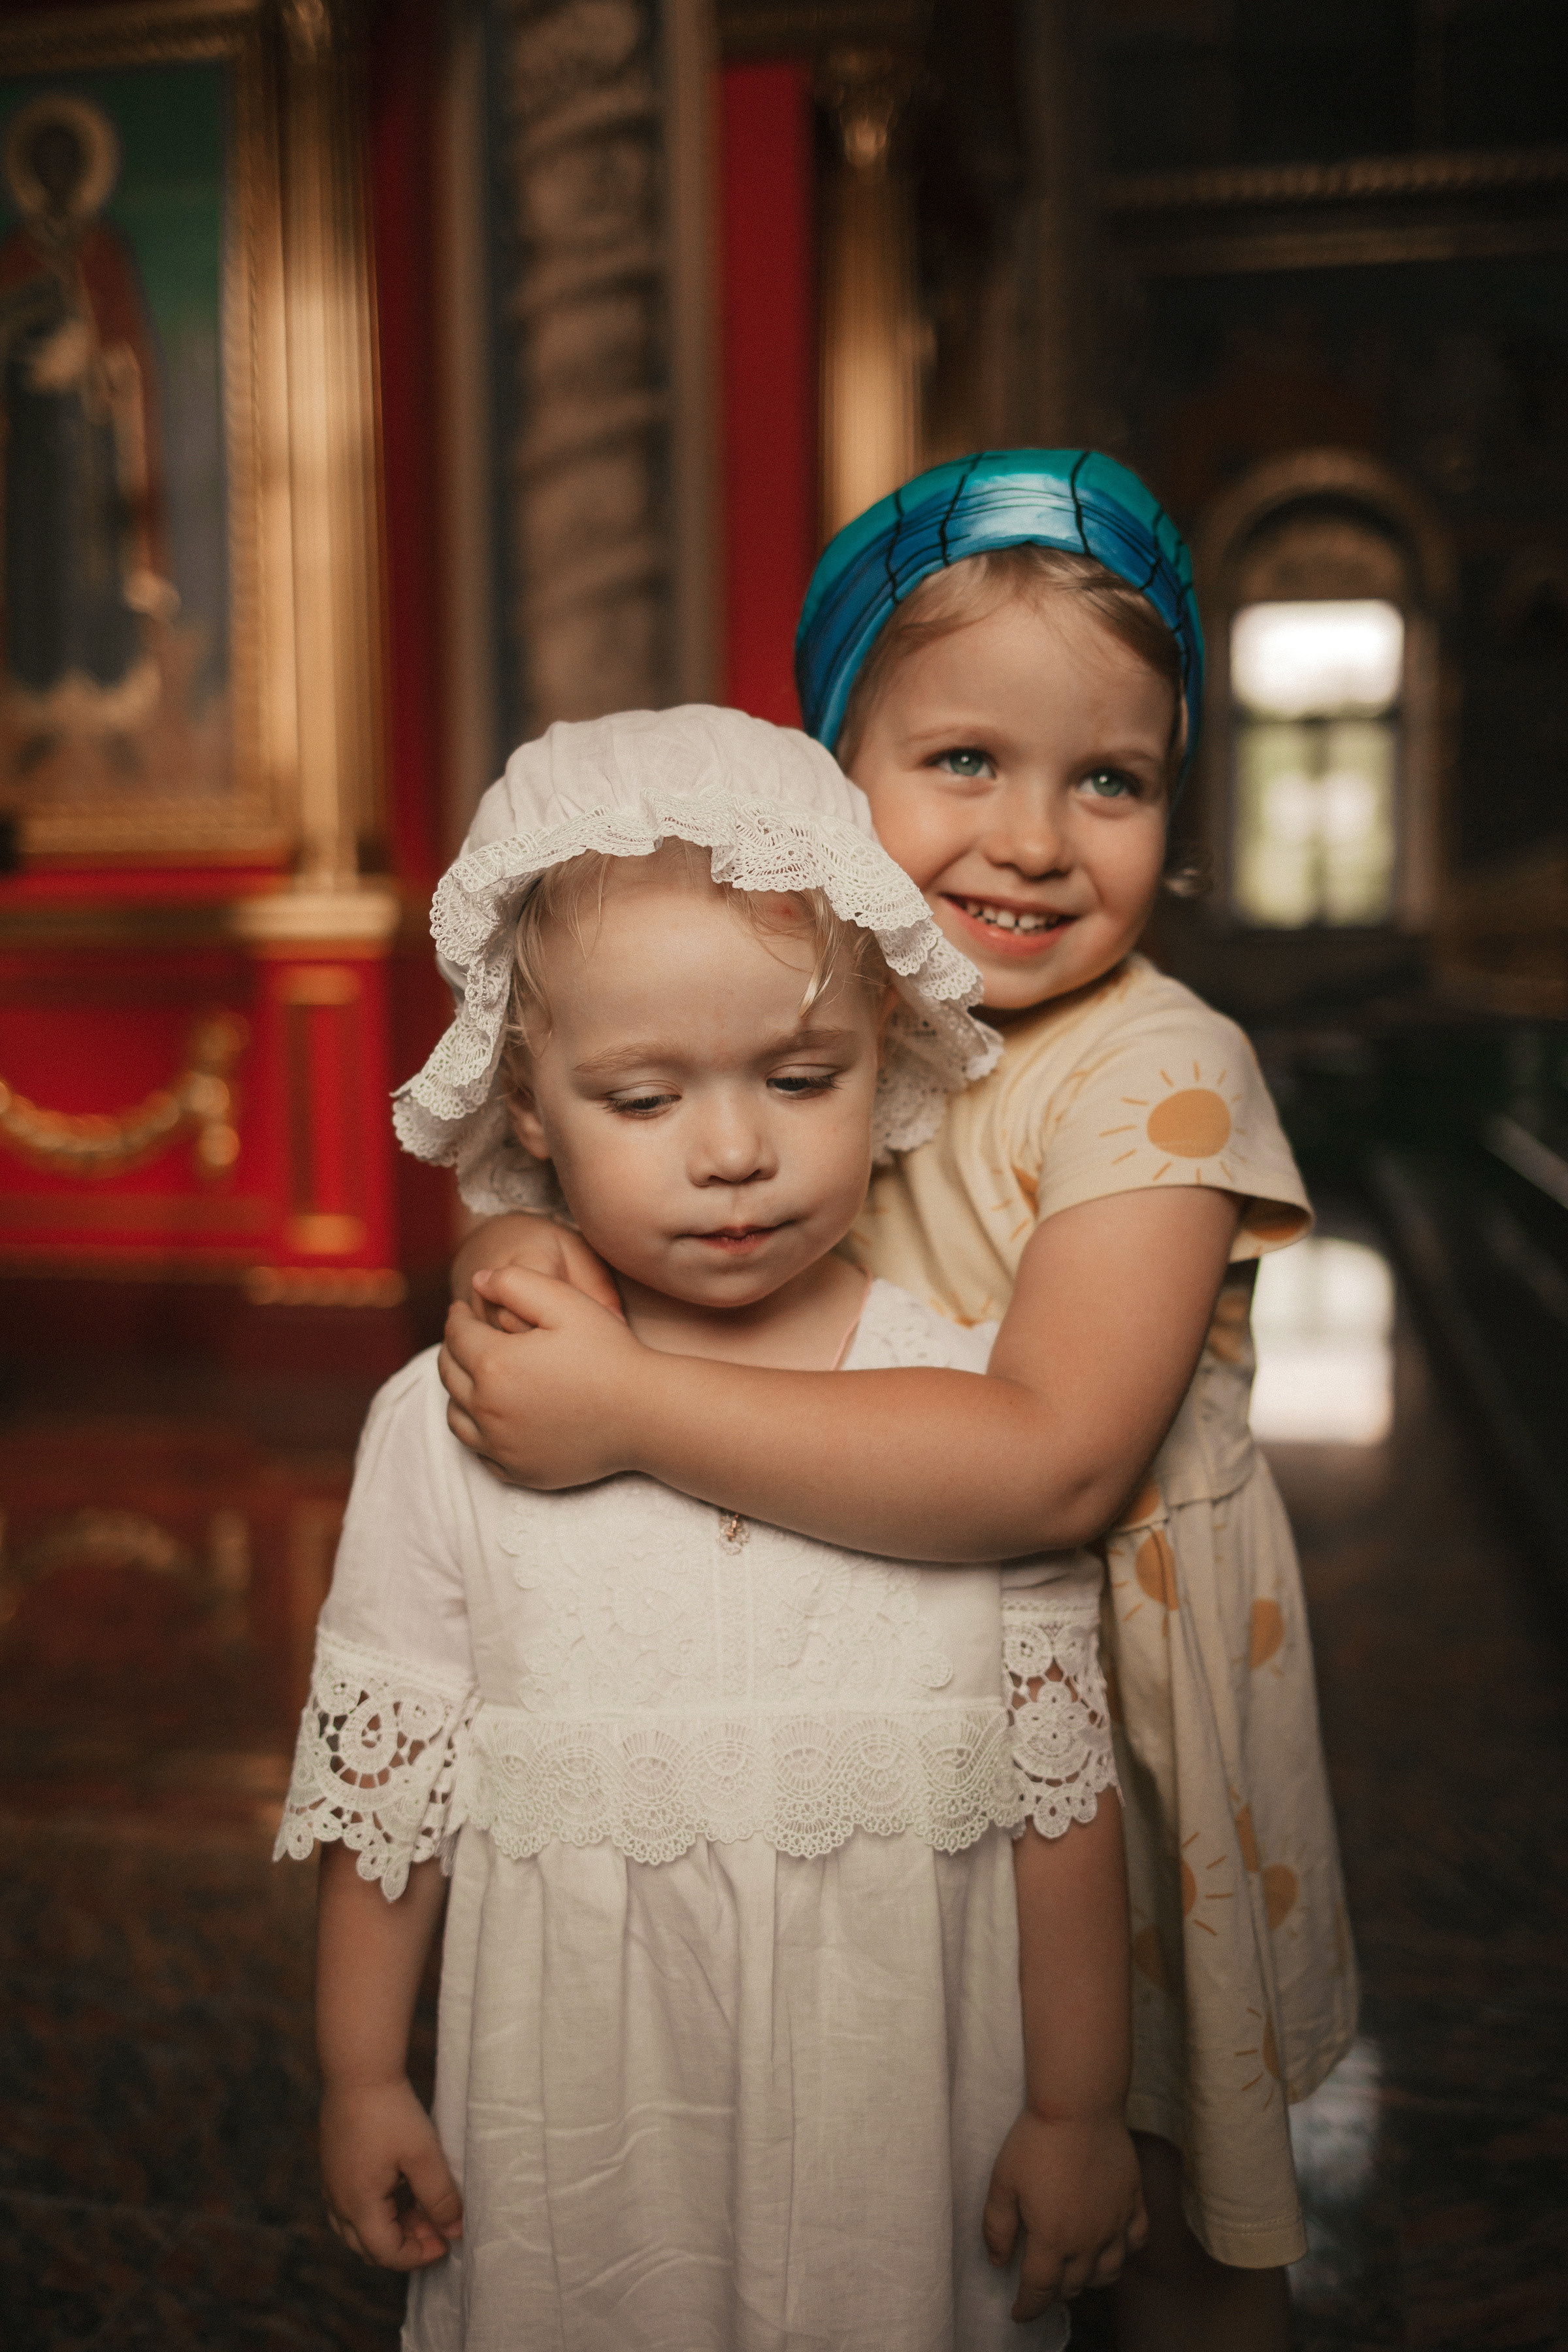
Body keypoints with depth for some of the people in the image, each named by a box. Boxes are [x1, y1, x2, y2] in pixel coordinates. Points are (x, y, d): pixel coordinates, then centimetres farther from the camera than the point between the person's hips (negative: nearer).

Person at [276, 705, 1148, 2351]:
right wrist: (359, 2082, 6)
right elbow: (383, 1782, 0)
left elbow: (1063, 1790, -6)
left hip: (902, 2098, 0)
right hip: (580, 2123, 1)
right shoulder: (448, 1425, -10)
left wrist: (1077, 2113, -1)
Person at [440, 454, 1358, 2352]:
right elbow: (591, 1144, 3)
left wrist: (630, 1407, -36)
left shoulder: (1158, 1075, -23)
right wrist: (531, 1248, -22)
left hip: (1119, 1695, -4)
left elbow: (1051, 1463, -34)